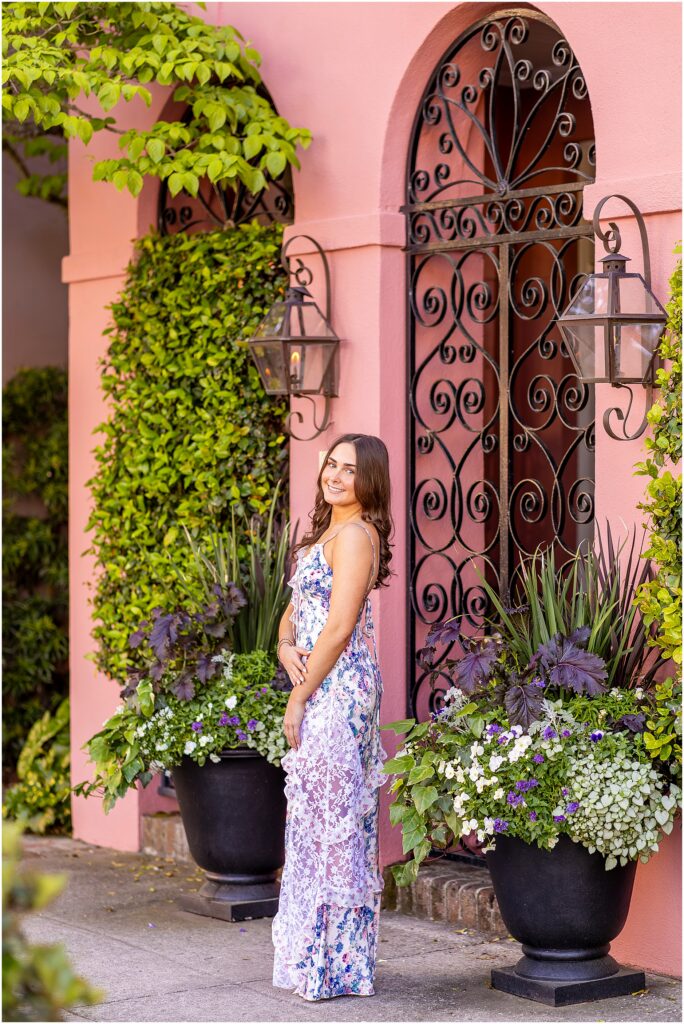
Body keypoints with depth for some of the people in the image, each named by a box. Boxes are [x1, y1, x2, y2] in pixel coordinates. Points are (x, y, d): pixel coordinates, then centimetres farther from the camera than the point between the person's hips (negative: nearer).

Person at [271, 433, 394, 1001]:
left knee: (328, 817, -6)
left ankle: (330, 964, -1)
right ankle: (321, 954, 19)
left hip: (337, 689, -10)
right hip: (321, 688, 10)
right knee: (319, 820, 12)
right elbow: (295, 609, 20)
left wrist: (299, 698, -14)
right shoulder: (329, 532, 18)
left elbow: (339, 628, -17)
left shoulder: (354, 534, -12)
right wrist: (286, 646, -2)